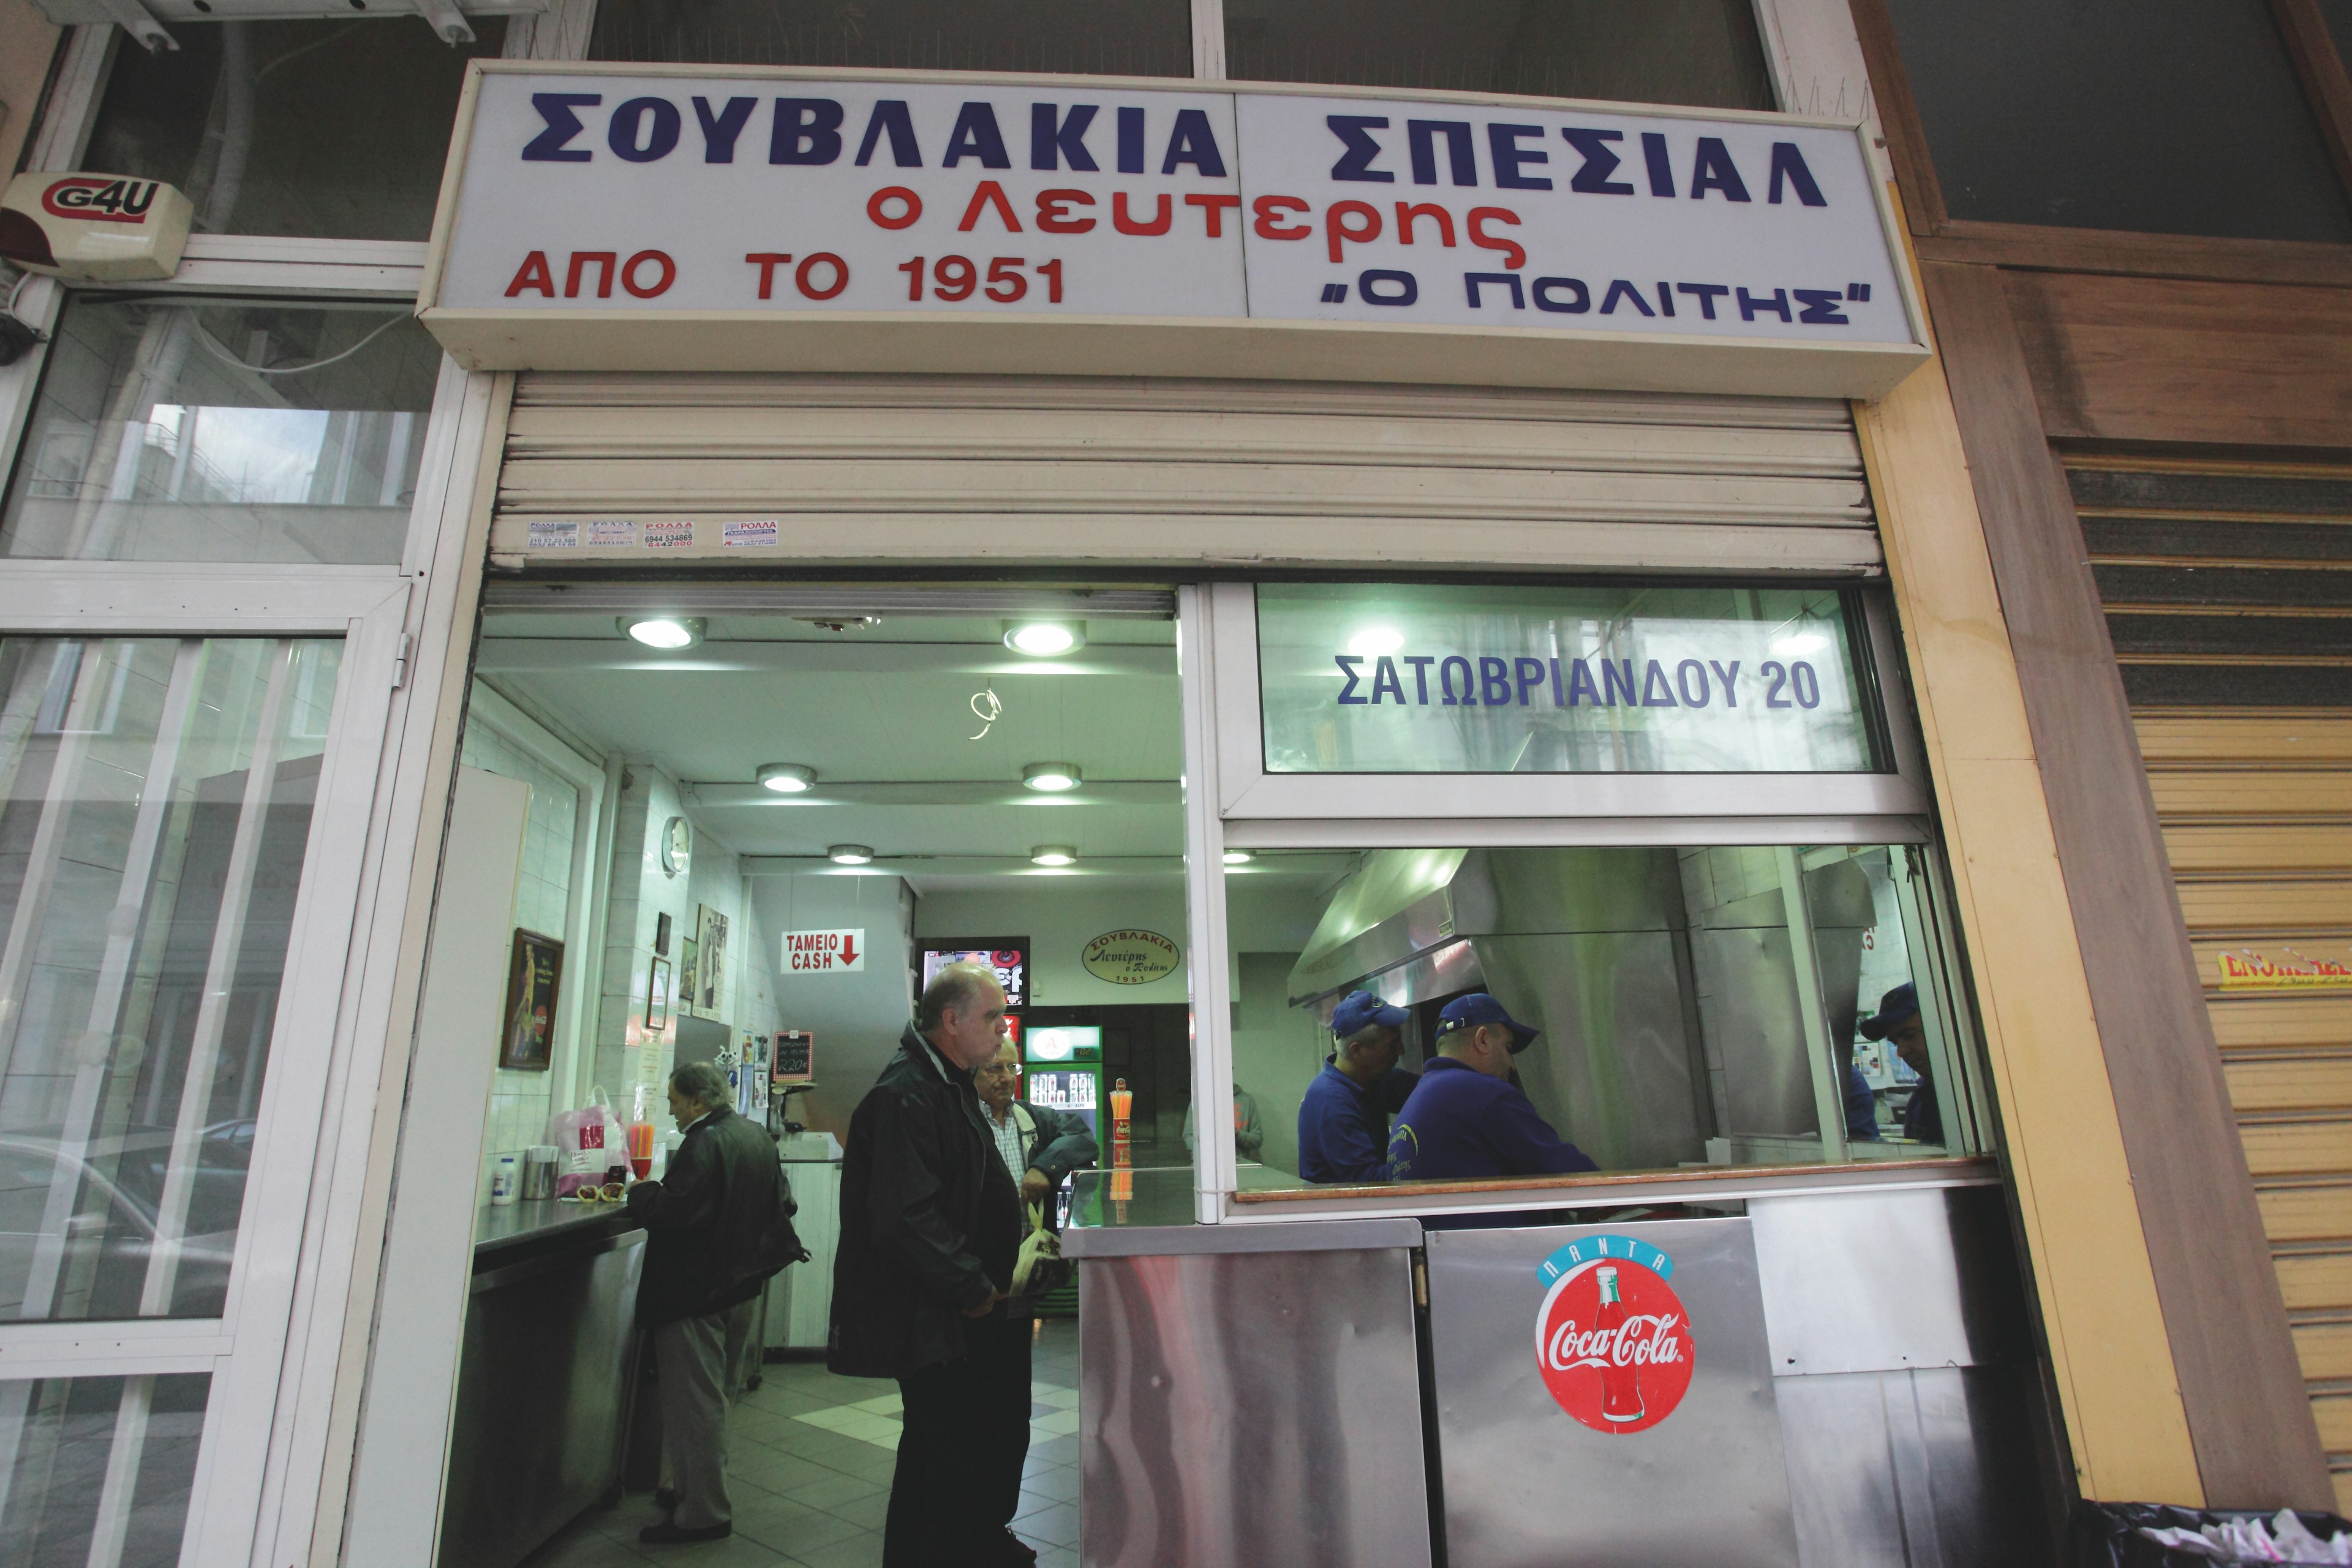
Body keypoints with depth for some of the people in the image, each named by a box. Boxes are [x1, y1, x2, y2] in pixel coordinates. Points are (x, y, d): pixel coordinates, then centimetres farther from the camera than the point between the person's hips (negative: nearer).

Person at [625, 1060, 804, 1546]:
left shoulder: (704, 1145, -22)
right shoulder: (759, 1138, 7)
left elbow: (672, 1214, -26)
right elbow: (783, 1205, 13)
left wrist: (640, 1193, -9)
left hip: (695, 1294, -9)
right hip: (743, 1288, 9)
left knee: (694, 1401, 2)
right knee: (716, 1396, 20)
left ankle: (703, 1514, 10)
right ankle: (695, 1491, 34)